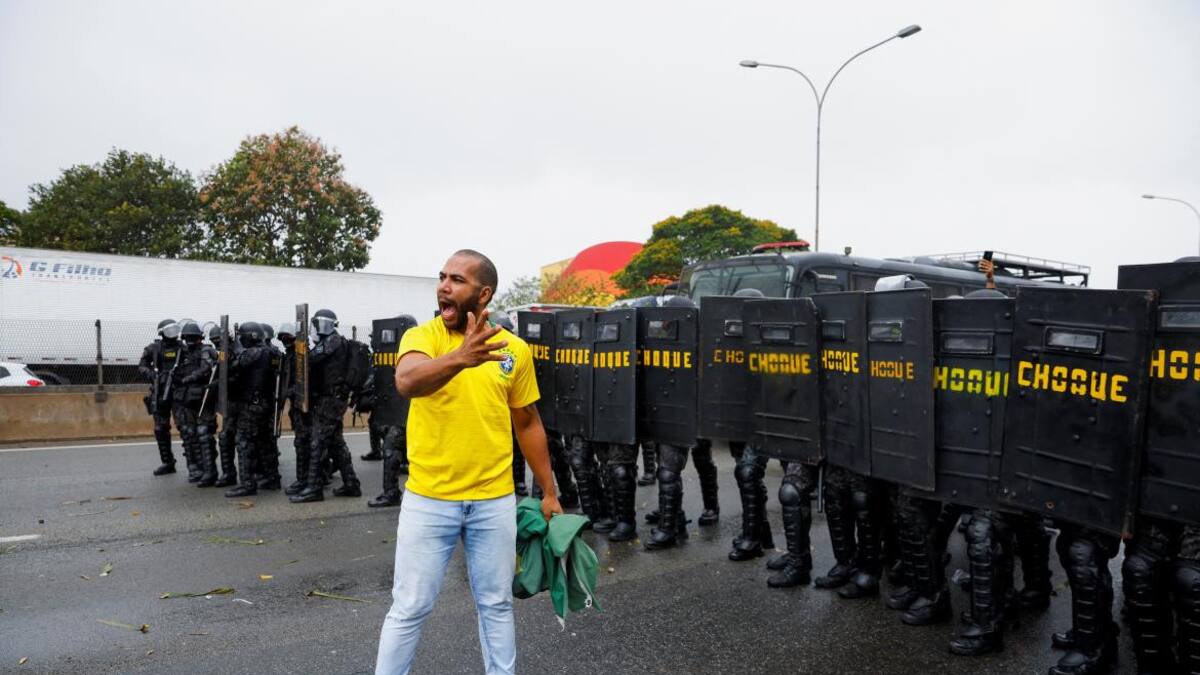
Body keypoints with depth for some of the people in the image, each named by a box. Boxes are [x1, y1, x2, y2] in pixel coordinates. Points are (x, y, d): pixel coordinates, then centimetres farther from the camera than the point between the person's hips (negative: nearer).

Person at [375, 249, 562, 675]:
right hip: (428, 499, -2)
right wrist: (459, 358, -51)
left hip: (494, 501, 2)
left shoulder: (515, 349, -1)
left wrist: (549, 492, 11)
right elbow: (406, 381, -32)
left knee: (496, 605, 15)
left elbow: (527, 423, 9)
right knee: (409, 609, 9)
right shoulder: (421, 336, -8)